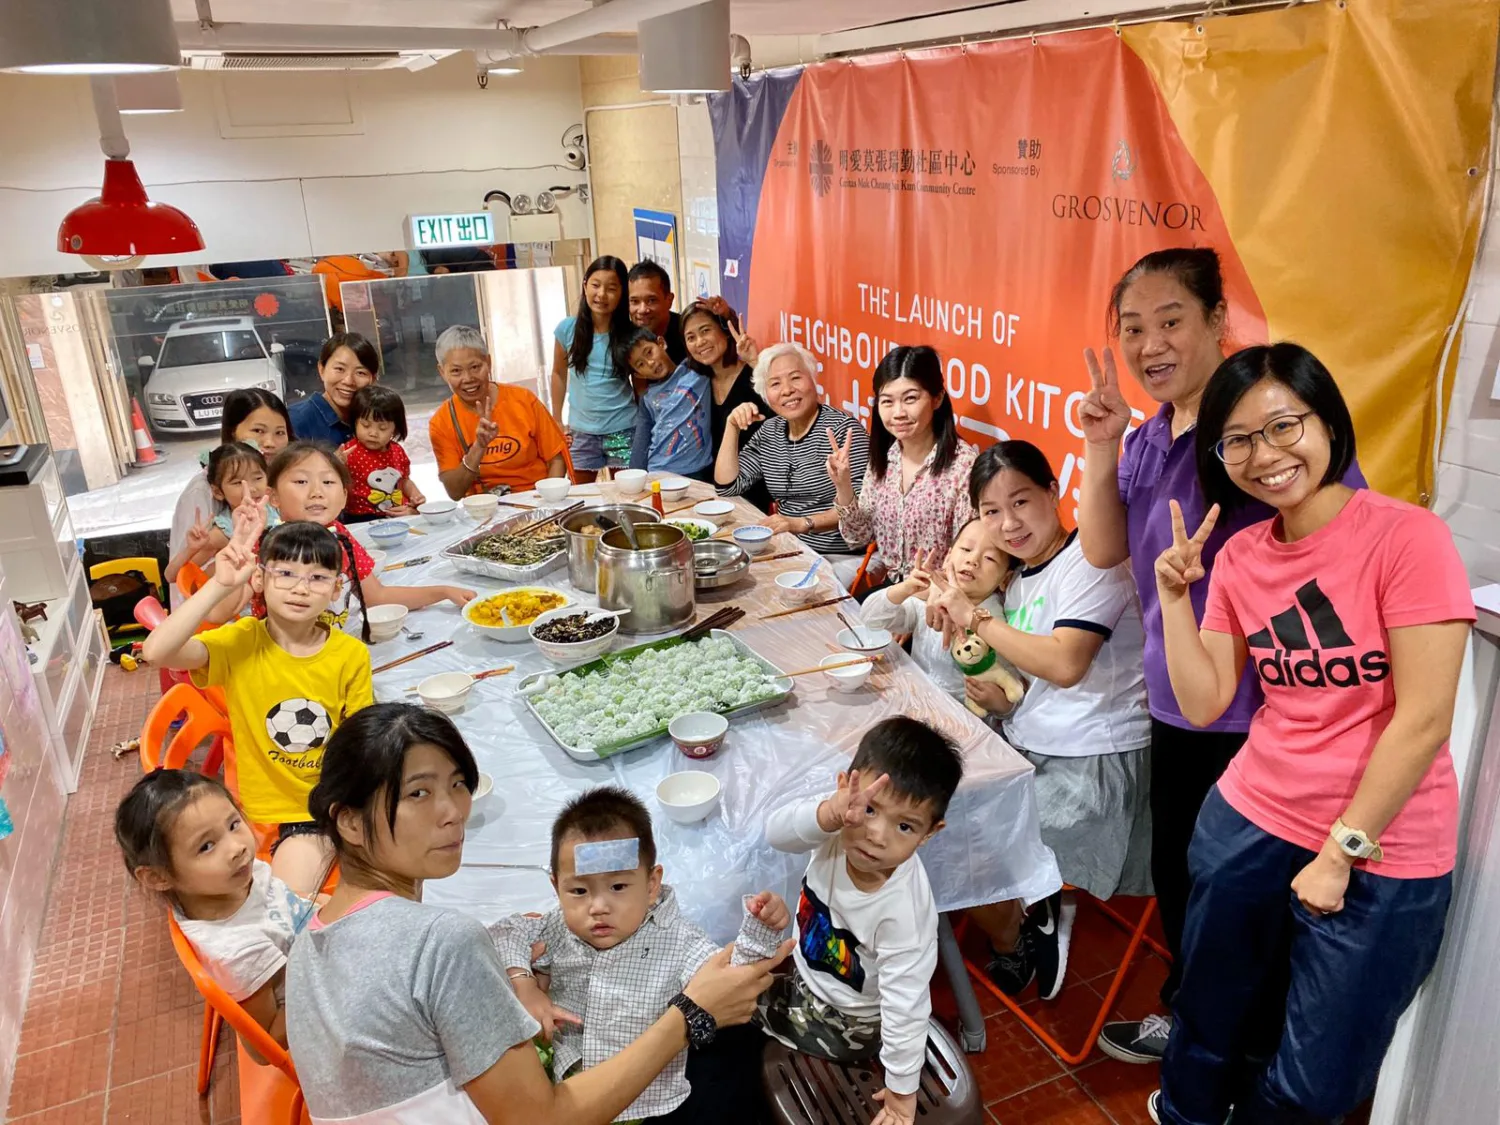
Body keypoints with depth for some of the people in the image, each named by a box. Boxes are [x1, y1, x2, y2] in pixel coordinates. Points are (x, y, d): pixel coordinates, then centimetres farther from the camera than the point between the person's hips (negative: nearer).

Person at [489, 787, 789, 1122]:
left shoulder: (675, 943, -18)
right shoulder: (556, 933, -8)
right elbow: (503, 934, 1)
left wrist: (759, 934, -41)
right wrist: (524, 987, -14)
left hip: (655, 1107, -2)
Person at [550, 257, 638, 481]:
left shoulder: (630, 334, -8)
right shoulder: (567, 328, -4)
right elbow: (559, 374, 9)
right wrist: (557, 420, 10)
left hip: (623, 430, -1)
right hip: (581, 431, 2)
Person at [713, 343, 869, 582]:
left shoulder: (842, 428, -10)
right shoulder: (769, 432, 11)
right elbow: (727, 486, 9)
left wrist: (803, 523, -28)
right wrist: (732, 427, 0)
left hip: (842, 557, -6)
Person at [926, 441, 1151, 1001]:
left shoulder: (1089, 561, -15)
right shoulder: (1019, 579, 10)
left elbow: (1065, 664, -29)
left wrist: (975, 617, -21)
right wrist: (1001, 702, -7)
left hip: (1093, 760, -9)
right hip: (1028, 747, 9)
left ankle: (1011, 944, 19)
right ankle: (1046, 910, 22)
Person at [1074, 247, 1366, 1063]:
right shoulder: (1150, 435, 6)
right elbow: (1103, 550, 5)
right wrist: (1100, 447, -7)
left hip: (1263, 713, -8)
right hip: (1176, 703, 8)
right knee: (1177, 876, 23)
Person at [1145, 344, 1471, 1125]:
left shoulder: (1406, 535, -16)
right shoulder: (1239, 556, 1)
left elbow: (1424, 719, -17)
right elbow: (1202, 705, 0)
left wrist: (1341, 851, -13)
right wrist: (1174, 594, -9)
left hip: (1381, 854, -4)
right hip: (1249, 822, 5)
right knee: (1206, 1020, 20)